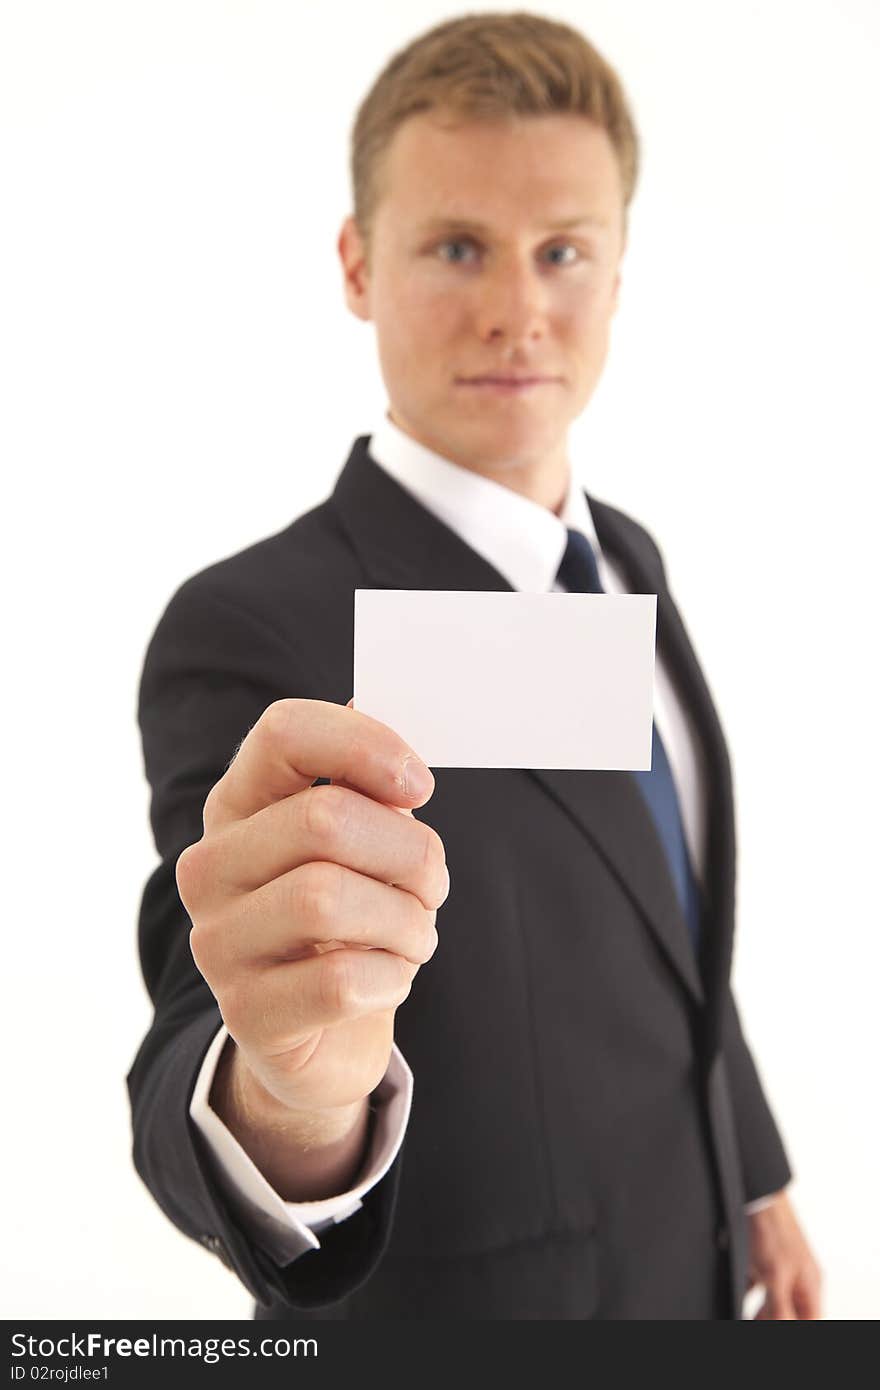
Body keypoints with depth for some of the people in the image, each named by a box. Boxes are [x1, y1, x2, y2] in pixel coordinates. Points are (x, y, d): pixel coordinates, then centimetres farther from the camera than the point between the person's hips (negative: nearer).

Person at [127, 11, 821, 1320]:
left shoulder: (627, 557, -1)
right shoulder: (251, 631, -25)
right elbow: (207, 1086, -36)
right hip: (452, 1307, -6)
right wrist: (286, 1097, -57)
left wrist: (752, 1173, 13)